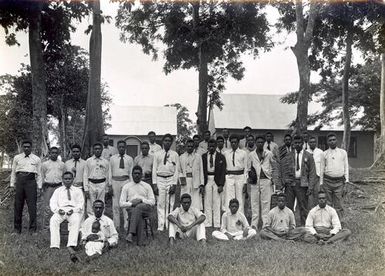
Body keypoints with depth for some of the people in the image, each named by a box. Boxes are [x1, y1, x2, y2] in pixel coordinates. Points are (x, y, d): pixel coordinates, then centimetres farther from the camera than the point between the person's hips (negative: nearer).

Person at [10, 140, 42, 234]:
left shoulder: (36, 159, 7)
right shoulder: (17, 158, 10)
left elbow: (39, 174, 8)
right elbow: (13, 172, 13)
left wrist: (39, 187, 3)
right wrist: (12, 184, 7)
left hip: (31, 181, -1)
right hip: (19, 181, 1)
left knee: (32, 206, -2)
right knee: (18, 205, 6)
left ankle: (32, 229, 6)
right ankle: (17, 228, 18)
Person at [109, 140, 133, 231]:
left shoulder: (129, 159, 7)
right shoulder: (112, 158, 8)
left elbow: (131, 173, 7)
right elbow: (110, 172, 8)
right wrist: (110, 185, 1)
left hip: (126, 181, -1)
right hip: (115, 181, 1)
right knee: (115, 205, 4)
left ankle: (127, 226, 5)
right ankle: (116, 226, 13)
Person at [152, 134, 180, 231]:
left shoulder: (175, 155, 4)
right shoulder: (157, 154, 6)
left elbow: (176, 170, 2)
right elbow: (154, 169, 5)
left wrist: (174, 184, -6)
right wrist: (154, 184, -2)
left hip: (170, 179, 0)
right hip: (160, 179, 0)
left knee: (170, 204, 2)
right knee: (160, 204, -1)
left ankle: (169, 225, 9)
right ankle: (160, 226, 2)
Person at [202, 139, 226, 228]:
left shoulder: (221, 157, 2)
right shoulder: (203, 156, 6)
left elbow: (223, 172, 0)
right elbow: (201, 170, 6)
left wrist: (221, 185, -8)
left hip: (217, 181, -1)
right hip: (207, 180, 1)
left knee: (217, 202, 0)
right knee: (207, 202, 2)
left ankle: (217, 224, 6)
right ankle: (208, 223, 9)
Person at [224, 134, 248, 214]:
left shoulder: (243, 153, 3)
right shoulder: (226, 154, 8)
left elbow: (245, 168, 3)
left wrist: (245, 183, -2)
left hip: (240, 177, -1)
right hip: (229, 177, 1)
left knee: (240, 200, 2)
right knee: (229, 199, -1)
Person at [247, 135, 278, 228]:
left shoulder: (269, 154, 7)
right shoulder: (251, 155, 9)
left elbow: (275, 167, 10)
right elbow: (248, 168, 13)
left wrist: (274, 179, 4)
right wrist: (250, 173, -7)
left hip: (266, 180, -1)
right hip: (255, 181, 1)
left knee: (266, 202, -2)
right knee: (254, 202, 1)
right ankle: (254, 224, 6)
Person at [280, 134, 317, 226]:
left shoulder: (308, 156, 5)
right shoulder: (288, 156, 10)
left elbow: (312, 173, 2)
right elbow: (283, 169, 12)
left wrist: (311, 187, -7)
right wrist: (284, 181, -3)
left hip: (302, 184, -1)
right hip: (290, 184, 2)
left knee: (303, 207, 2)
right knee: (288, 206, 2)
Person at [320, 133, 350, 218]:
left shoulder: (343, 152, 9)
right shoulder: (325, 153, 8)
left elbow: (346, 166, 10)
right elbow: (322, 168, 11)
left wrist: (347, 179, 2)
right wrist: (321, 182, 7)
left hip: (339, 181, 0)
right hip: (327, 180, 0)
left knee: (338, 204, -2)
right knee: (328, 203, 4)